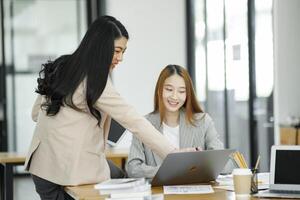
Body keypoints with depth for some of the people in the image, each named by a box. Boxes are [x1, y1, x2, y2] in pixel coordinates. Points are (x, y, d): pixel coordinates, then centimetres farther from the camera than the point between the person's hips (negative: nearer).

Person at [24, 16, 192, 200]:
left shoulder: (61, 67, 8)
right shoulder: (95, 84, -15)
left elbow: (36, 113, 16)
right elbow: (134, 122, -19)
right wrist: (174, 152, -20)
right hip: (71, 172, -8)